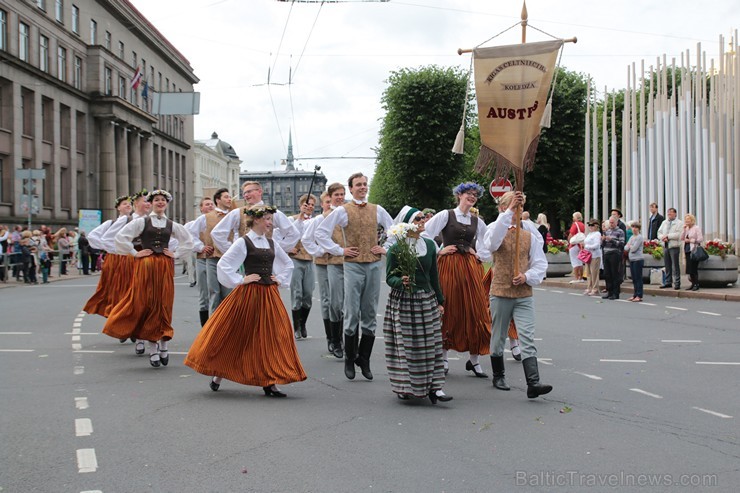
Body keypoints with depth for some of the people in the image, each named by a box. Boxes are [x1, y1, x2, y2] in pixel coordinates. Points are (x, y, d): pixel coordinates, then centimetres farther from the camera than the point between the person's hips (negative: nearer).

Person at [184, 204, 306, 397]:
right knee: (236, 335, 2)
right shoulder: (243, 242, -7)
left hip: (269, 295, 6)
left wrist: (280, 279, 13)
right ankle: (218, 375, 20)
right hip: (248, 294, -6)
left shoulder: (272, 243, 11)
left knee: (271, 336, -1)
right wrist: (240, 280, -10)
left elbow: (288, 264, 26)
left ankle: (269, 382, 4)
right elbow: (223, 264, -12)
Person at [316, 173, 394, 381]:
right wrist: (339, 250, -4)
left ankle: (364, 359, 14)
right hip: (353, 265, -3)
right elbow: (320, 232, -1)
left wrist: (386, 248, 10)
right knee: (352, 314, -4)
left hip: (374, 265, 3)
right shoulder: (342, 211, 0)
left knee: (370, 315, 6)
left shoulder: (377, 210, 11)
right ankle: (349, 359, 7)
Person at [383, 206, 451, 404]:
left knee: (430, 344, 0)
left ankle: (433, 386, 0)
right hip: (402, 301, -4)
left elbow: (434, 276, 14)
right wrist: (401, 281, -26)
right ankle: (405, 387, 12)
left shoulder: (429, 245, 7)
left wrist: (440, 301, 15)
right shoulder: (396, 249, -6)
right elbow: (389, 277, -5)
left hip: (427, 300, 4)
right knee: (405, 345, 0)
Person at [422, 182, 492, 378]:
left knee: (475, 312, -1)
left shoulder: (478, 222, 13)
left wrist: (478, 255, 6)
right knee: (448, 311, 1)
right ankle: (443, 357, 13)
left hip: (471, 269, 4)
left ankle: (474, 360, 7)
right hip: (448, 267, -4)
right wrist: (439, 252, -6)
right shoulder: (445, 215, 0)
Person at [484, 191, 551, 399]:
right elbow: (492, 243, -28)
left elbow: (541, 263, 9)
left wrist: (527, 277, -12)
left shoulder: (529, 233, 6)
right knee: (498, 337, 11)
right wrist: (509, 212, -34)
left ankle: (533, 384, -15)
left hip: (524, 294, 1)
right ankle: (498, 376, 29)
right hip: (500, 293, -1)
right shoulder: (496, 229, -1)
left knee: (527, 338, -9)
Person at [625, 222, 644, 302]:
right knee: (634, 278, 11)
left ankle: (639, 296, -3)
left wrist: (629, 246, 3)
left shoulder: (639, 237, -8)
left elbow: (633, 248, -15)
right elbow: (626, 248, 9)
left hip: (638, 260, -8)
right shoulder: (631, 237, 15)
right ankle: (635, 295, 17)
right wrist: (629, 247, -8)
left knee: (638, 278, -5)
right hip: (631, 260, 8)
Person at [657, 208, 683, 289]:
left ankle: (677, 283, -1)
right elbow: (659, 233, 13)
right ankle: (667, 282, 16)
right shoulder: (664, 223, 17)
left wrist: (668, 236, -16)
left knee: (675, 265, -5)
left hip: (674, 246, -6)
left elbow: (679, 234, -15)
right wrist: (663, 237, -8)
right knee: (667, 265, 10)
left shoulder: (679, 223, -2)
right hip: (665, 246, 6)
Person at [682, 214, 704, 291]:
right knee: (689, 268, 5)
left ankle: (696, 284, -4)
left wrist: (690, 240, -12)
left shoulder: (696, 228, -4)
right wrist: (684, 230, -1)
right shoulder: (686, 229, 16)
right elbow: (682, 238, 9)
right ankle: (693, 284, 11)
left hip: (694, 250, -7)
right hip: (687, 250, 7)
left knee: (693, 268, -9)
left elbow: (700, 239, -11)